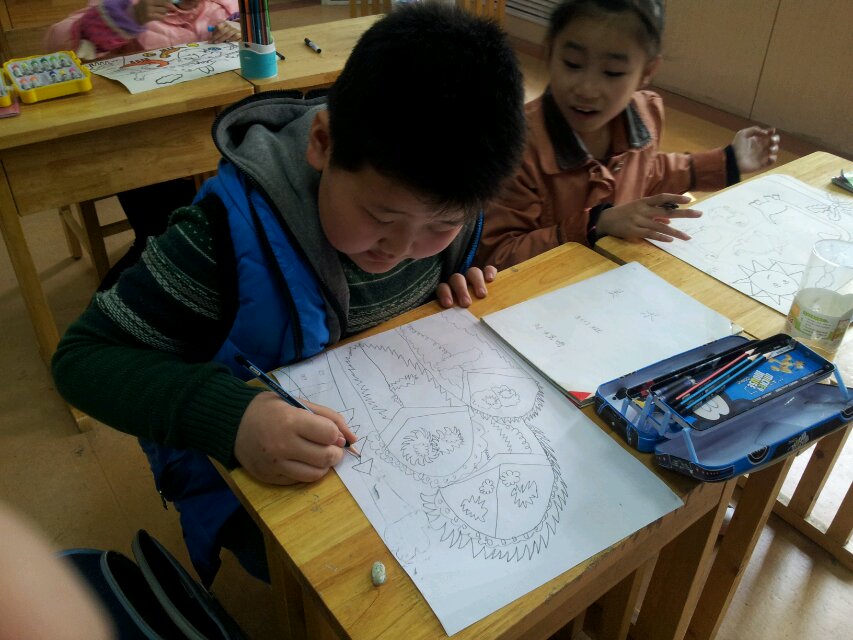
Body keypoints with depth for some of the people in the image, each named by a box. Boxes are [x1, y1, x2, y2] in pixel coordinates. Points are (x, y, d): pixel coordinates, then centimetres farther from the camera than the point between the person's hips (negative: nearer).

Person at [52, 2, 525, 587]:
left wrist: (457, 290, -17)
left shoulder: (446, 205, -15)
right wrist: (226, 416, -43)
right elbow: (83, 357, -25)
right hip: (246, 467, -3)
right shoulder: (237, 225, -31)